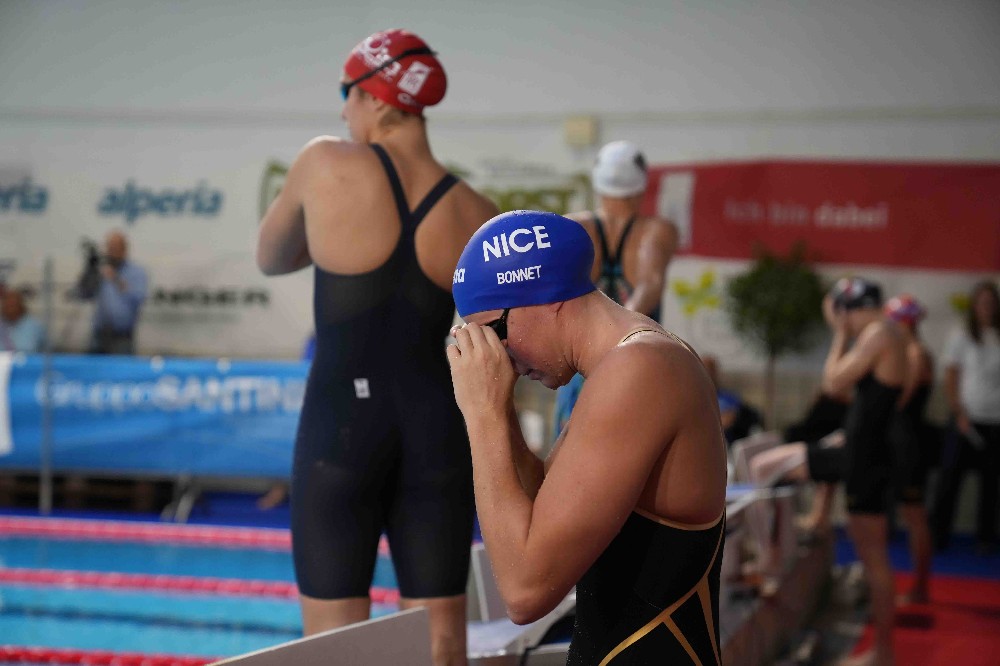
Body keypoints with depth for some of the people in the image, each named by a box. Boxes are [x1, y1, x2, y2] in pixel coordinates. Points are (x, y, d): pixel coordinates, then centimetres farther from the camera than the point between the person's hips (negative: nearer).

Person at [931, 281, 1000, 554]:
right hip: (968, 417, -2)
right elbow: (950, 380, 1)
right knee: (951, 477, -2)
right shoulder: (961, 337, 3)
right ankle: (939, 534, 4)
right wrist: (960, 413, -8)